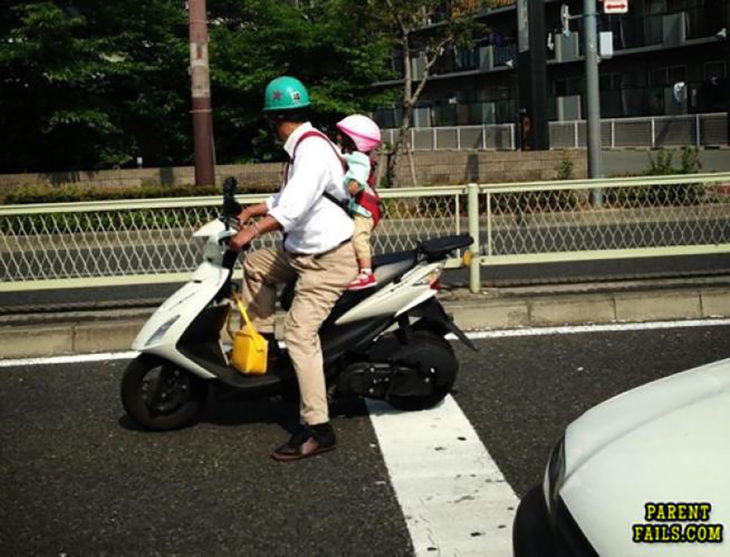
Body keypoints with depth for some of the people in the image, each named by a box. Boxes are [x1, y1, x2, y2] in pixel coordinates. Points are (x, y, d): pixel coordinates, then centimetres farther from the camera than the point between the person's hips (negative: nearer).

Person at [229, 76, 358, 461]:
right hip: (303, 252, 10)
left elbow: (295, 204, -33)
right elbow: (289, 197, 24)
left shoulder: (311, 148, -19)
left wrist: (253, 230, -35)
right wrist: (254, 210, 17)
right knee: (255, 264, 22)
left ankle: (317, 429, -17)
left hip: (329, 259, -10)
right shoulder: (303, 146, 12)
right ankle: (261, 341, 24)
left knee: (300, 334, -17)